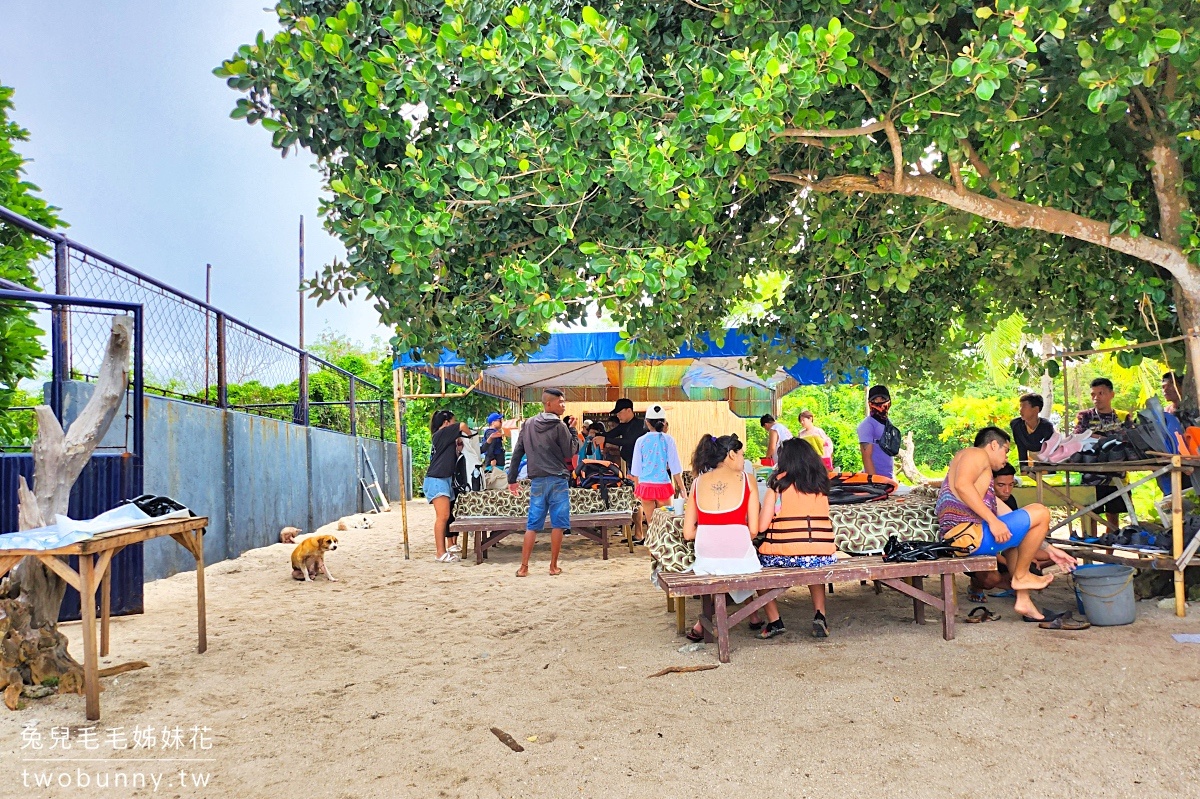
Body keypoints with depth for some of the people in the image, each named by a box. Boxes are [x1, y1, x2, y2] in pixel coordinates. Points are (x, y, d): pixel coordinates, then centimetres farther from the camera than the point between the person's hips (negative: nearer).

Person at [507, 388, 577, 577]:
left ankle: (523, 567, 6)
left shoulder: (528, 425, 8)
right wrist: (571, 433, 7)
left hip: (537, 481, 5)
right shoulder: (559, 426, -8)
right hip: (557, 481, -5)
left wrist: (512, 480, 15)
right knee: (558, 524, 4)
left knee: (532, 525, 7)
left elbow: (516, 453, 9)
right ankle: (554, 566, 8)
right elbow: (569, 454, -5)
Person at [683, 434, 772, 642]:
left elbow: (688, 533, 8)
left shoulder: (698, 482, 11)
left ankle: (703, 624, 29)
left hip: (705, 560, 2)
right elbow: (754, 530, 1)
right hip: (739, 557, -2)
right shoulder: (746, 479, 5)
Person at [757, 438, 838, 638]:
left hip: (785, 554, -4)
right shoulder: (821, 483, 11)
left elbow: (761, 526, -4)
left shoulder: (779, 483, 0)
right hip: (823, 555, 4)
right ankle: (819, 615, 21)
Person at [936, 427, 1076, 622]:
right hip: (969, 534, -10)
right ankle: (1021, 576, 9)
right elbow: (962, 485, -20)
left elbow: (1005, 514, 28)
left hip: (955, 540, 11)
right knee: (1040, 513, -3)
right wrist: (993, 521, -22)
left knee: (1014, 534, 35)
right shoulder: (977, 454, 2)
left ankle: (1023, 600, 25)